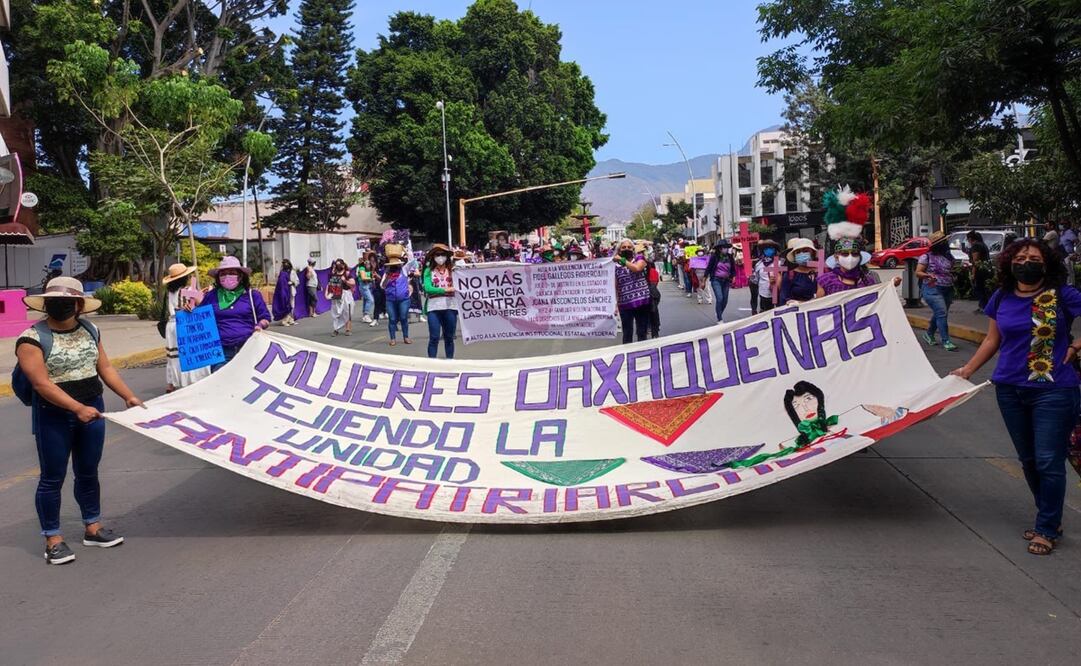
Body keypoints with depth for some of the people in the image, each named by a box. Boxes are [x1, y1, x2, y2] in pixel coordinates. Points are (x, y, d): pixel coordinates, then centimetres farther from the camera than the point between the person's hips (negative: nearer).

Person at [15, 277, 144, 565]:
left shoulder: (89, 330, 6)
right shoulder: (32, 338, -13)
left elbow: (105, 368, 11)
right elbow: (41, 384, -21)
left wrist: (129, 396, 4)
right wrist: (78, 408, -29)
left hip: (92, 410, 5)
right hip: (53, 417, -5)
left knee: (88, 473, 16)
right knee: (52, 478, 4)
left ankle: (92, 528, 29)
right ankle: (53, 539, 15)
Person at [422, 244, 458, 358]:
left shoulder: (453, 270, 8)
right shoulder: (429, 271, 6)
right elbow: (427, 288, -8)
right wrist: (445, 290, -13)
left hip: (450, 307, 2)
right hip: (434, 307, -1)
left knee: (449, 338, 10)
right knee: (434, 338, -4)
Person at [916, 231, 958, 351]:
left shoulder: (948, 256, 13)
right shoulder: (927, 257, -5)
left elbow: (952, 271, 27)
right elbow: (918, 273, -9)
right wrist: (928, 275, -26)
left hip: (948, 290, 7)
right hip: (933, 289, -7)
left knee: (938, 314, 15)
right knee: (942, 313, -15)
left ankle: (929, 334, 36)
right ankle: (946, 341, -12)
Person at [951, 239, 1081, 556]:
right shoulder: (1001, 299, 5)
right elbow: (993, 340, 14)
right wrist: (967, 370, 12)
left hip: (1052, 390, -5)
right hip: (1010, 389, 5)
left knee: (1048, 461, -3)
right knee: (1027, 459, 13)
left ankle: (1047, 529, 12)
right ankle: (1050, 518, 31)